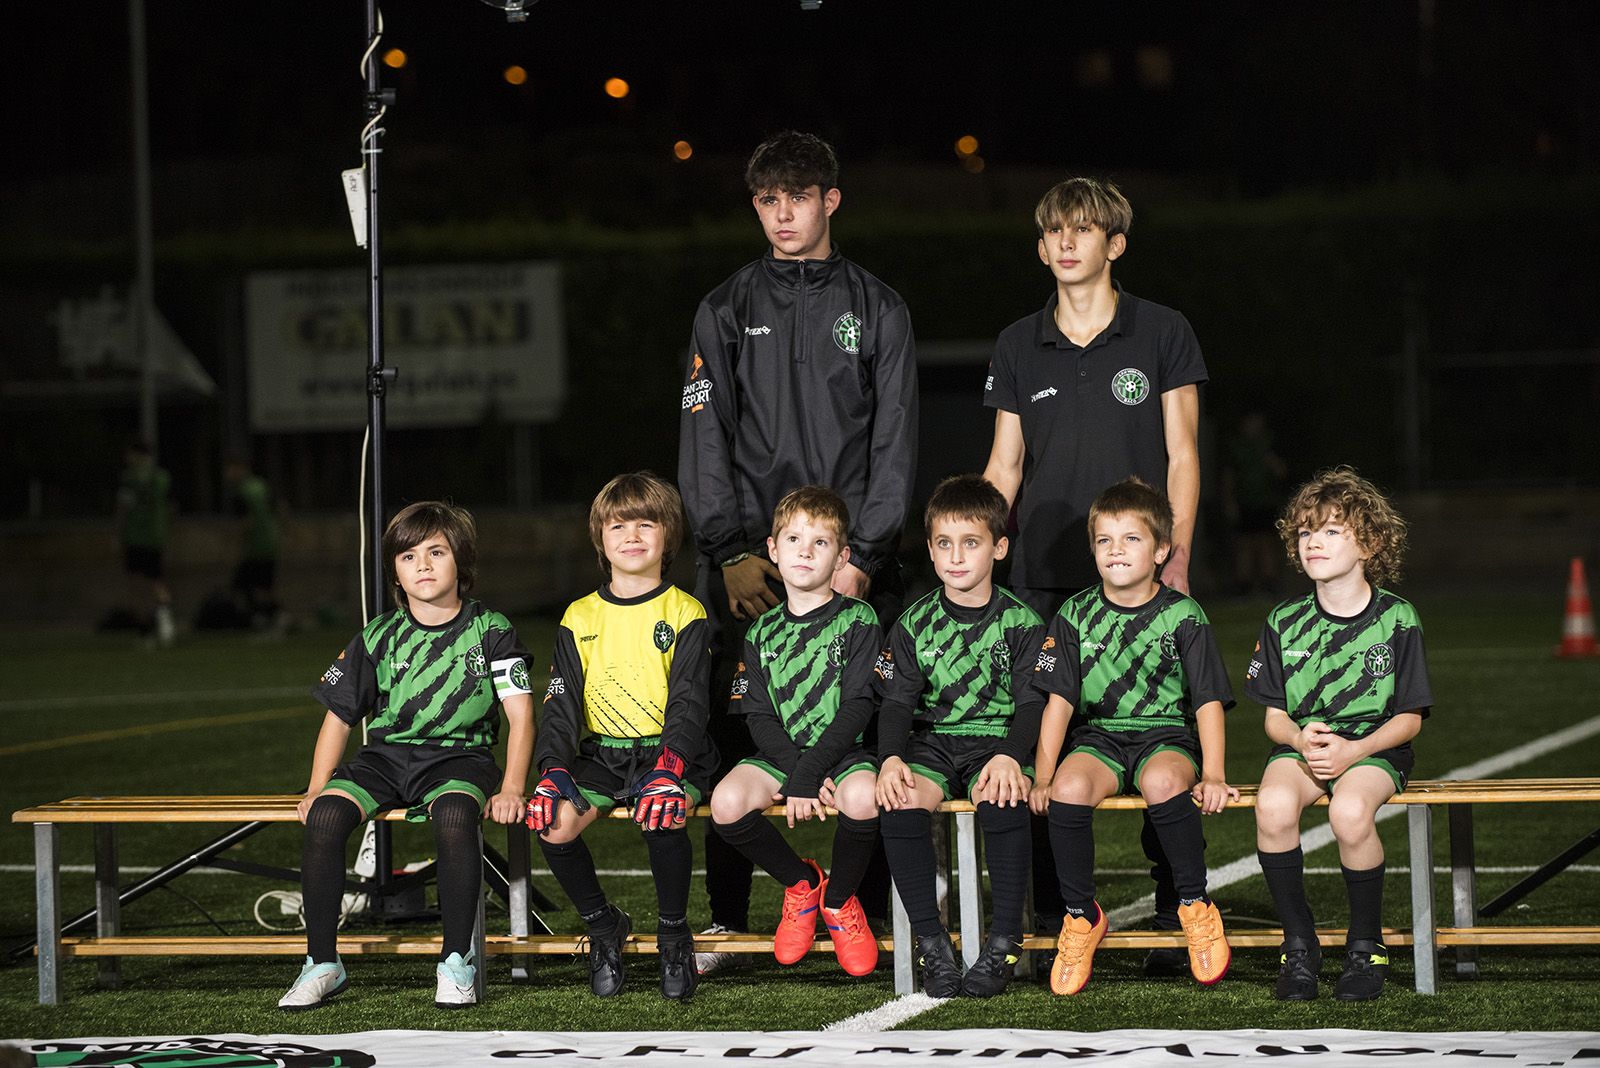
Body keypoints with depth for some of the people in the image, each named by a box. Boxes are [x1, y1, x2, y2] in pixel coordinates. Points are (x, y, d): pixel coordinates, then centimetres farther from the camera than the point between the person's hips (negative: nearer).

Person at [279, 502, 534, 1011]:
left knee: (454, 815, -39)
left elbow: (520, 714, -3)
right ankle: (322, 963, -16)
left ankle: (456, 960, -26)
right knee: (325, 815, -27)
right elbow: (339, 716, 13)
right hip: (386, 756, 3)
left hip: (459, 755, -3)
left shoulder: (490, 631, 1)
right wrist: (317, 788, 1)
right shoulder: (377, 639, 8)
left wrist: (511, 788, -16)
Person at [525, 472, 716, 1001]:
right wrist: (554, 769, -11)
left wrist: (670, 768, -24)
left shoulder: (685, 614, 3)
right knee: (553, 824, -25)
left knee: (662, 819, -35)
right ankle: (602, 924, 1)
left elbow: (688, 699, -7)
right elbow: (561, 701, 7)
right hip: (600, 754, 3)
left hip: (668, 752, -3)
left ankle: (673, 931, -9)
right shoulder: (580, 618, 12)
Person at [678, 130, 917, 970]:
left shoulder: (876, 309, 10)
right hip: (748, 563, 0)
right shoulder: (727, 310, 11)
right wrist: (734, 552, -6)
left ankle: (876, 911, 2)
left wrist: (865, 554, -7)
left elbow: (894, 442, 4)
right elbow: (704, 437, 6)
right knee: (734, 736, -4)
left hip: (856, 563, 0)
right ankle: (725, 921, 2)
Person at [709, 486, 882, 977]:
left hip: (842, 751, -3)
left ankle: (839, 901, -5)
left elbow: (857, 708, -10)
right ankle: (800, 882, 4)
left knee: (862, 798, -37)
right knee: (727, 803, -27)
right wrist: (798, 773, -16)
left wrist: (808, 775, -20)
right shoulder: (762, 633, 10)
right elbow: (759, 717, 3)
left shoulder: (857, 621, -1)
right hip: (780, 752, 3)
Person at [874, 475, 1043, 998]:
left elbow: (1032, 702, -5)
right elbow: (897, 700, 2)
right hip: (933, 740, 2)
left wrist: (1009, 756, -25)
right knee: (900, 801, -31)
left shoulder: (1020, 622, 4)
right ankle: (930, 940, -21)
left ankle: (1004, 940, -25)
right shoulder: (916, 624, 10)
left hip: (998, 737, -2)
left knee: (1002, 798, -36)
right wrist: (891, 757, -19)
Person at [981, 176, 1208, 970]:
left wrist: (1177, 555, -7)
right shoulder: (1018, 346, 13)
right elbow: (1004, 466, 15)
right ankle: (1054, 921, 6)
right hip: (1045, 577, 3)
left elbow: (1181, 456, 3)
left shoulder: (1162, 334, 5)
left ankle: (1174, 919, 1)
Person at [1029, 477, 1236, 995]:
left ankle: (1196, 904, -16)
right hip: (1098, 735, 2)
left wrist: (1212, 775, -15)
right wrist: (1043, 777, -7)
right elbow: (1059, 700, 3)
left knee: (1164, 781, -37)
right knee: (1070, 787, -32)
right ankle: (1081, 915, -12)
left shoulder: (1183, 616, 0)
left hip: (1165, 734, -2)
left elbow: (1209, 701, -2)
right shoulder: (1076, 616, 5)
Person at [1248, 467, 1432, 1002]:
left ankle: (1366, 946, -13)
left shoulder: (1397, 619, -2)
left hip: (1374, 746, -2)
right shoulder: (1285, 622, 5)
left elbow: (1410, 717, -1)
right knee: (1274, 804, -32)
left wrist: (1353, 750, -17)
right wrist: (1301, 738, -17)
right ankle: (1298, 945, -15)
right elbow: (1273, 717, 7)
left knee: (1349, 811, -36)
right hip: (1300, 744, 2)